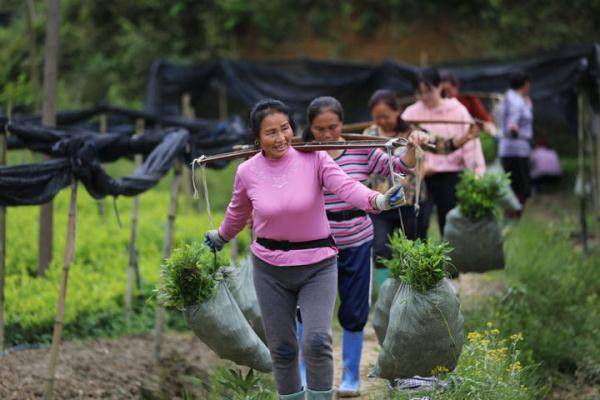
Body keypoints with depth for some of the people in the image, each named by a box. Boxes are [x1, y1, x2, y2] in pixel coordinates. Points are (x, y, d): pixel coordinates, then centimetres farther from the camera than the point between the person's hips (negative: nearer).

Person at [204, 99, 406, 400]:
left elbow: (346, 187, -27)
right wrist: (221, 237, 31)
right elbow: (238, 212, 14)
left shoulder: (314, 159, -12)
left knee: (317, 341, -16)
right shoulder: (247, 172, -6)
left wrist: (378, 200, -46)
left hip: (317, 264, -2)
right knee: (281, 349, 8)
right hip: (270, 268, 2)